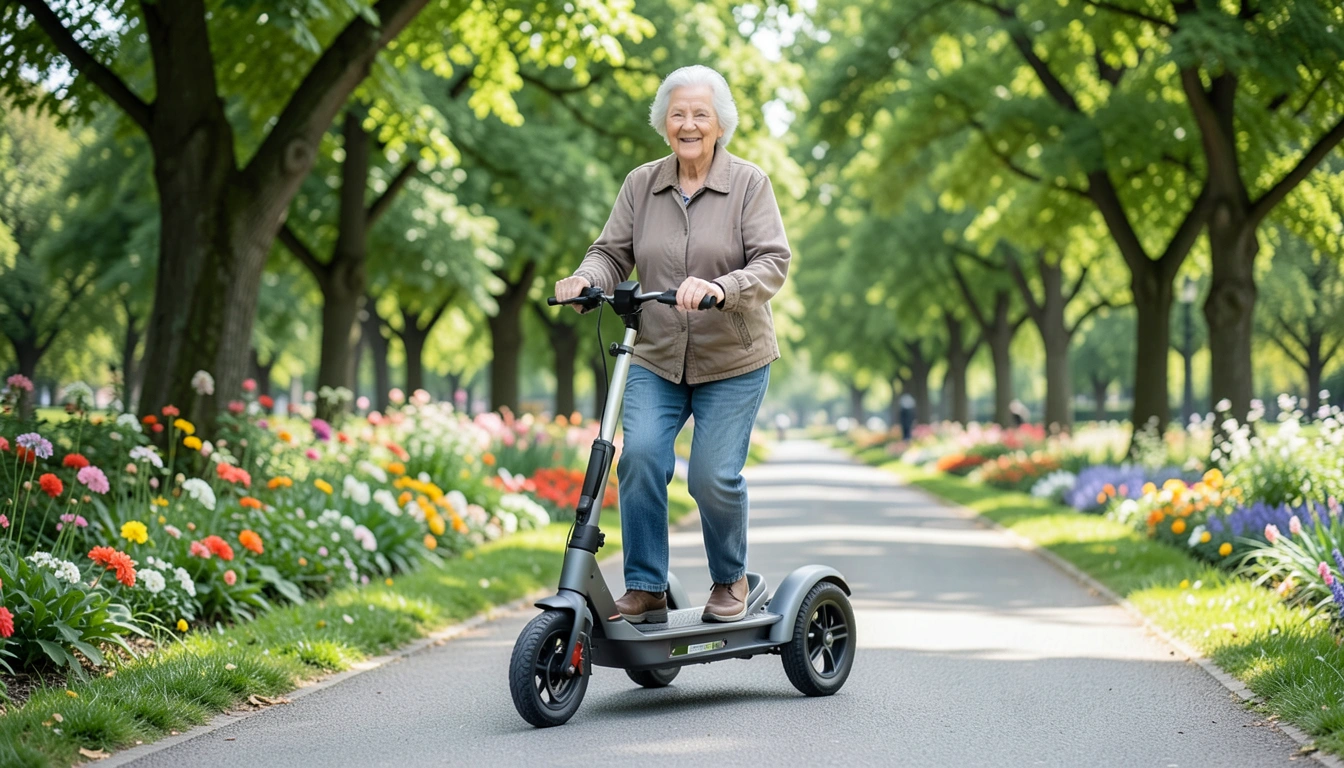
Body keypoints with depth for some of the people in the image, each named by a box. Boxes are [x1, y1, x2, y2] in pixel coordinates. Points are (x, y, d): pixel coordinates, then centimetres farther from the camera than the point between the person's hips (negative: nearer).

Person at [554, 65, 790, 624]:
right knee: (640, 453, -19)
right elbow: (613, 253, 5)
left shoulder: (749, 184, -4)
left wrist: (721, 288, -32)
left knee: (713, 474, -10)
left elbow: (773, 262, -13)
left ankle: (730, 581, 18)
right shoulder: (641, 184, 5)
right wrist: (586, 279, -19)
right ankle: (645, 588, -7)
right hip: (655, 360, 2)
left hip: (732, 363, -2)